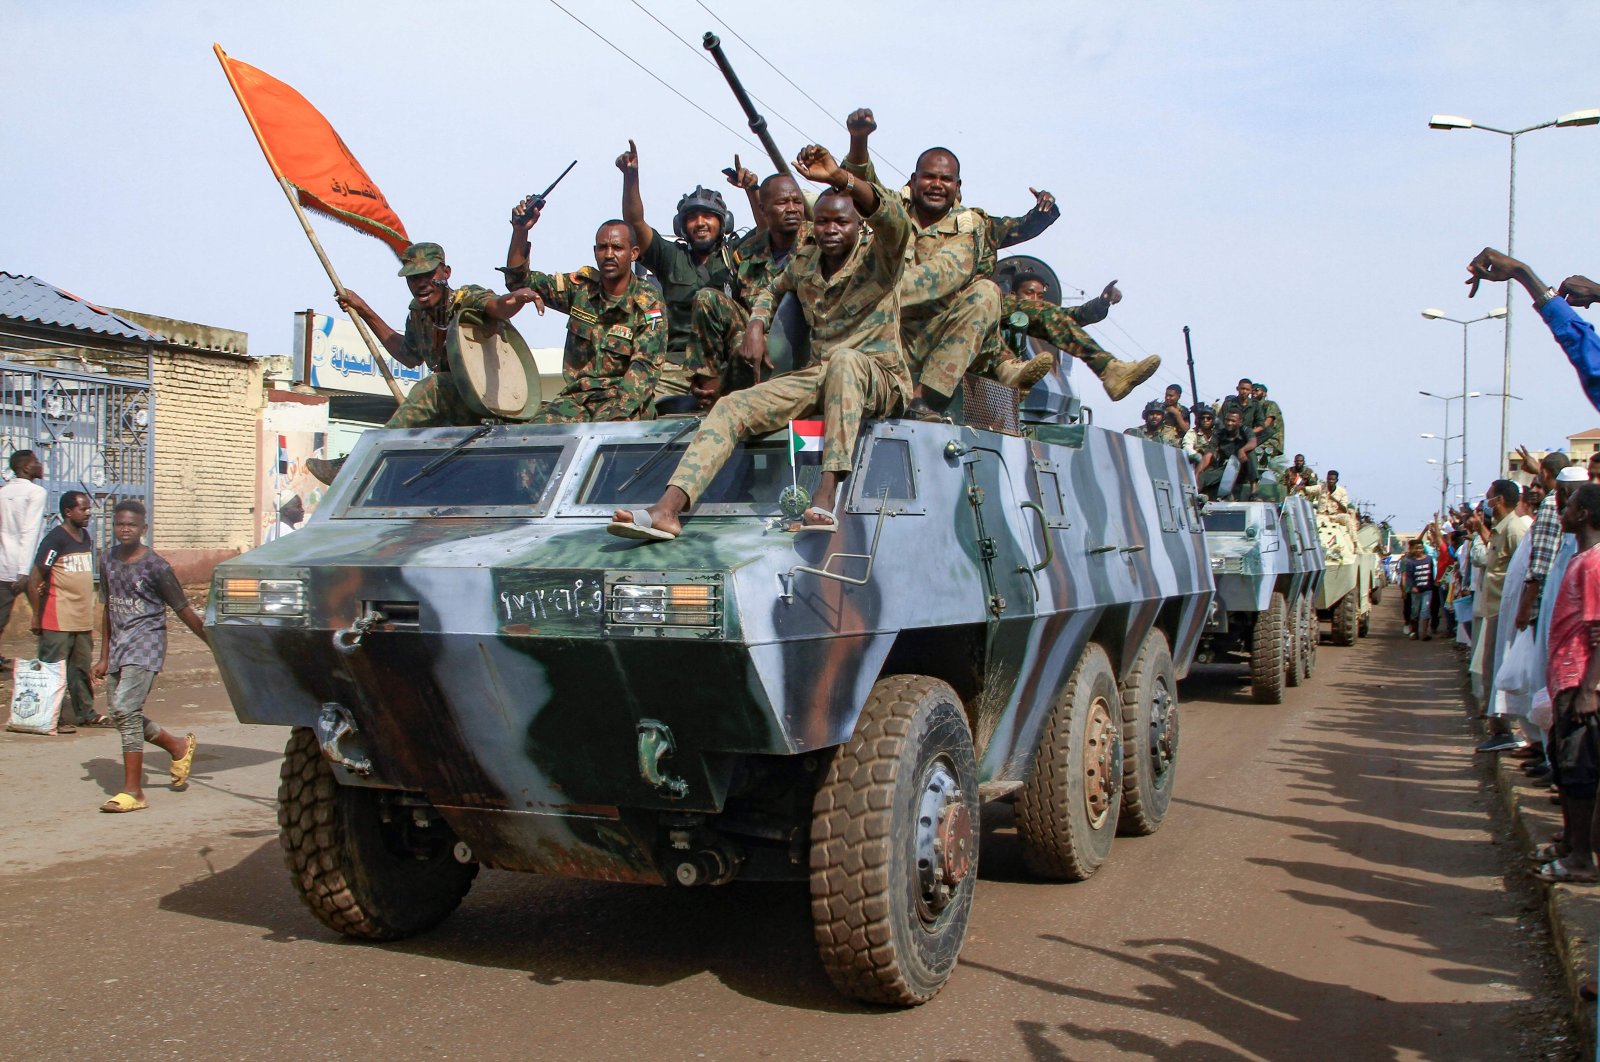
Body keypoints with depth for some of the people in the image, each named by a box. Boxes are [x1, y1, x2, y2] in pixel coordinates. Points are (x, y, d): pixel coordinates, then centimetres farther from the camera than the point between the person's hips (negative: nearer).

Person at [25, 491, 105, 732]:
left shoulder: (86, 537, 12)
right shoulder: (55, 538, -12)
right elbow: (35, 579, -13)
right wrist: (37, 615, -14)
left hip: (83, 619, 7)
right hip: (58, 620, -7)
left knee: (82, 668, 14)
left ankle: (85, 713, 22)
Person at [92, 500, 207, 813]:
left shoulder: (154, 565, -9)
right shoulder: (108, 562, 10)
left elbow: (183, 609, -4)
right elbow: (109, 609, 17)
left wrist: (214, 643, -3)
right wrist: (104, 657, 17)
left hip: (146, 641, -7)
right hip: (118, 643, 7)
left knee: (125, 710, -16)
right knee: (122, 715, 9)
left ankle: (133, 791, -11)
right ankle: (178, 746, 32)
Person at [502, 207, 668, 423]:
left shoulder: (650, 306, -5)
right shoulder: (581, 286, 8)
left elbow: (645, 367, -15)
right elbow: (519, 281, 13)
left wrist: (618, 414, -29)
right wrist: (520, 231, -2)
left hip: (626, 398, -4)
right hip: (577, 395, 4)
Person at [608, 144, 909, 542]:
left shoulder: (879, 259, -4)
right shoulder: (804, 261, 13)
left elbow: (896, 220, -26)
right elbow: (773, 290, 34)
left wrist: (840, 177, -41)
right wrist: (756, 325, 12)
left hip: (879, 379, -5)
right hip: (817, 376, 5)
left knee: (844, 358, -41)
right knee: (732, 407, -15)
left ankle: (825, 497, -48)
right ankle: (667, 509, -32)